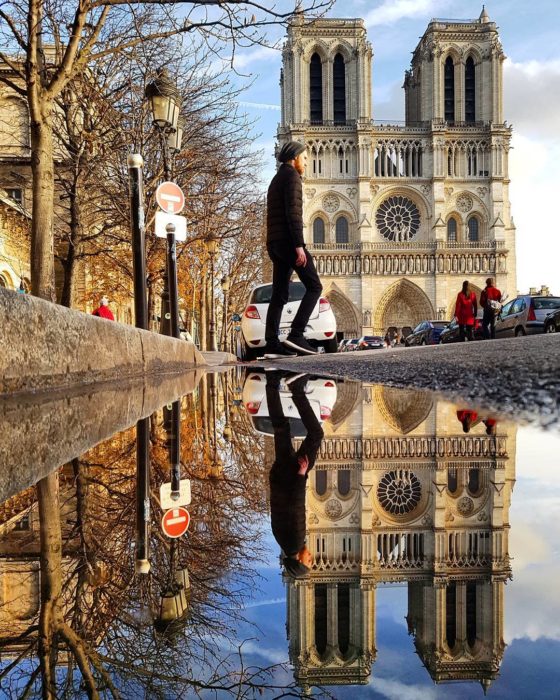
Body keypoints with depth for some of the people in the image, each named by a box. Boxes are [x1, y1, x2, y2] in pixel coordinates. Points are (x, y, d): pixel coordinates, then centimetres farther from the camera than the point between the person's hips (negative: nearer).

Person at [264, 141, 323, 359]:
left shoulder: (276, 180, 27)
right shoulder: (291, 175, -3)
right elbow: (293, 212, -15)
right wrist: (299, 245, -21)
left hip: (274, 243, 9)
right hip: (288, 240, -9)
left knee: (279, 294, 4)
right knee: (314, 286, -7)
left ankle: (272, 345, -2)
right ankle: (296, 335, -17)